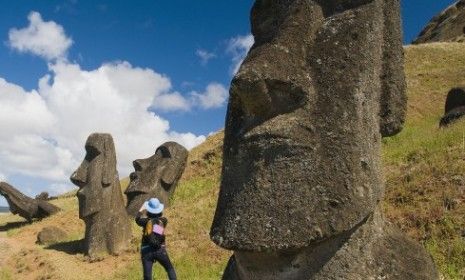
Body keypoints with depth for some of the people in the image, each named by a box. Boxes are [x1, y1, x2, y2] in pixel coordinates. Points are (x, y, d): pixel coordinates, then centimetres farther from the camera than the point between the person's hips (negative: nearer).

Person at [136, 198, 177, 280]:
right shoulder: (163, 220, -6)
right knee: (170, 269, 21)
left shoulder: (146, 221, -10)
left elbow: (137, 219, 13)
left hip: (147, 251, -1)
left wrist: (142, 208, 24)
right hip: (160, 250, 1)